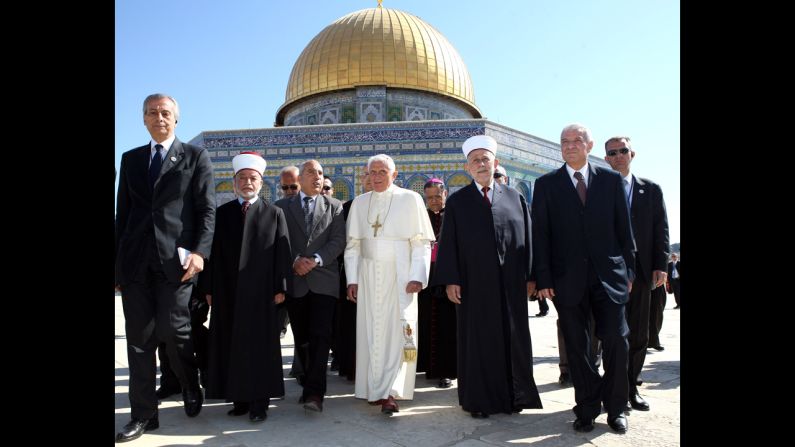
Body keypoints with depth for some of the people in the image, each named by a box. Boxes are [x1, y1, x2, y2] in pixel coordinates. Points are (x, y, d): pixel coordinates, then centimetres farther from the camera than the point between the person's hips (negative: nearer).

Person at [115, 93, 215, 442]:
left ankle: (191, 389, 24)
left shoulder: (195, 156, 7)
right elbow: (122, 212, 16)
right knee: (139, 337, 4)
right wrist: (118, 262, 11)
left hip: (175, 258, -3)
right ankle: (143, 414, 15)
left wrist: (200, 252, -13)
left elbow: (207, 209, 0)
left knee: (173, 329, -4)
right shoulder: (131, 159, 18)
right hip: (135, 260, 4)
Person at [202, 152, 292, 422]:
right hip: (227, 291, 3)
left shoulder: (274, 214, 4)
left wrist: (280, 287, -6)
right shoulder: (221, 213, 10)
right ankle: (239, 399, 18)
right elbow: (213, 252, 7)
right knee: (230, 346, 6)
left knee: (260, 347, 1)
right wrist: (209, 288, 2)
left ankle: (259, 402, 9)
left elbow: (282, 253, 0)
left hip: (260, 292, -2)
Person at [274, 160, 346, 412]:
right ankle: (309, 384, 24)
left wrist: (316, 260, -15)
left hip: (324, 280, -1)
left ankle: (315, 393, -10)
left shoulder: (334, 206, 8)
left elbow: (338, 241, -1)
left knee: (320, 335, -10)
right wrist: (294, 261, -13)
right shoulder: (282, 206, 10)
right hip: (294, 280, 2)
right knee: (302, 339, 9)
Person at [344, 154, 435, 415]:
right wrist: (352, 279, 4)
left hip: (399, 275, -3)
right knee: (370, 332, 6)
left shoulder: (410, 199, -1)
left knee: (398, 331, -7)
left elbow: (422, 242, -3)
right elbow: (353, 244, 10)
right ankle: (376, 389, 17)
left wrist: (417, 276, -12)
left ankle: (390, 392, -5)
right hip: (368, 275, 3)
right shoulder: (359, 203, 9)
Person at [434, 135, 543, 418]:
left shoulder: (515, 198, 9)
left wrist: (530, 277, 2)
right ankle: (478, 400, 17)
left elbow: (527, 238, 7)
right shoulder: (457, 202, 5)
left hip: (511, 284, 2)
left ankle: (513, 397, 24)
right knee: (477, 341, 5)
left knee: (513, 339, 9)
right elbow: (448, 243, 0)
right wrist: (450, 280, -8)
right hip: (474, 285, -1)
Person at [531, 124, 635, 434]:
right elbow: (540, 235, 1)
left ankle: (616, 409, 19)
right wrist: (543, 279, -4)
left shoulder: (611, 180, 7)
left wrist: (629, 271, 4)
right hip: (567, 278, 0)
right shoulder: (546, 184, 5)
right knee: (577, 347, 6)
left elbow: (624, 229, 8)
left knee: (616, 341, -1)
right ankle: (587, 409, 19)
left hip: (609, 275, 1)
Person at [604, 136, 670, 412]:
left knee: (638, 335, 9)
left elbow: (661, 229, 8)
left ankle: (631, 388, 22)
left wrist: (660, 265, -2)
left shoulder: (651, 190, 11)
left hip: (641, 272, 3)